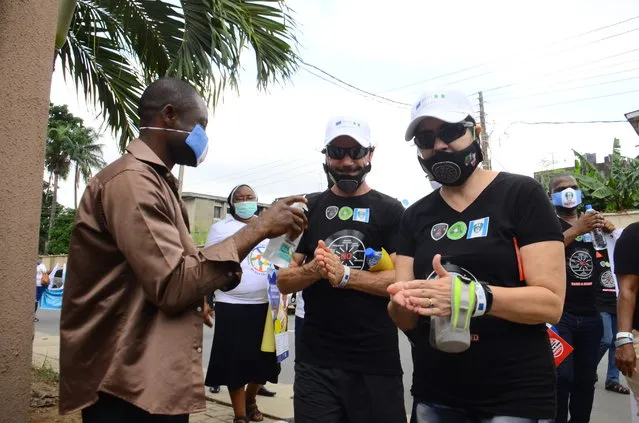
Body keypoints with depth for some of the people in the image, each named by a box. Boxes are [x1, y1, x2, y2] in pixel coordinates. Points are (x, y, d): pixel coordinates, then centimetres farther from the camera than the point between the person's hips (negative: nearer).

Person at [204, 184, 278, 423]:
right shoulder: (220, 228, 0)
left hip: (266, 304, 4)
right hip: (232, 305, -3)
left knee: (264, 359, 12)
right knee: (234, 361, 5)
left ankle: (250, 399, 38)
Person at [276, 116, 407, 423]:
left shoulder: (390, 211, -1)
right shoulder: (308, 209, 6)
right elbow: (283, 281, 4)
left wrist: (344, 275, -21)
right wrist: (312, 270, -17)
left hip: (376, 363, -1)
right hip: (315, 361, 2)